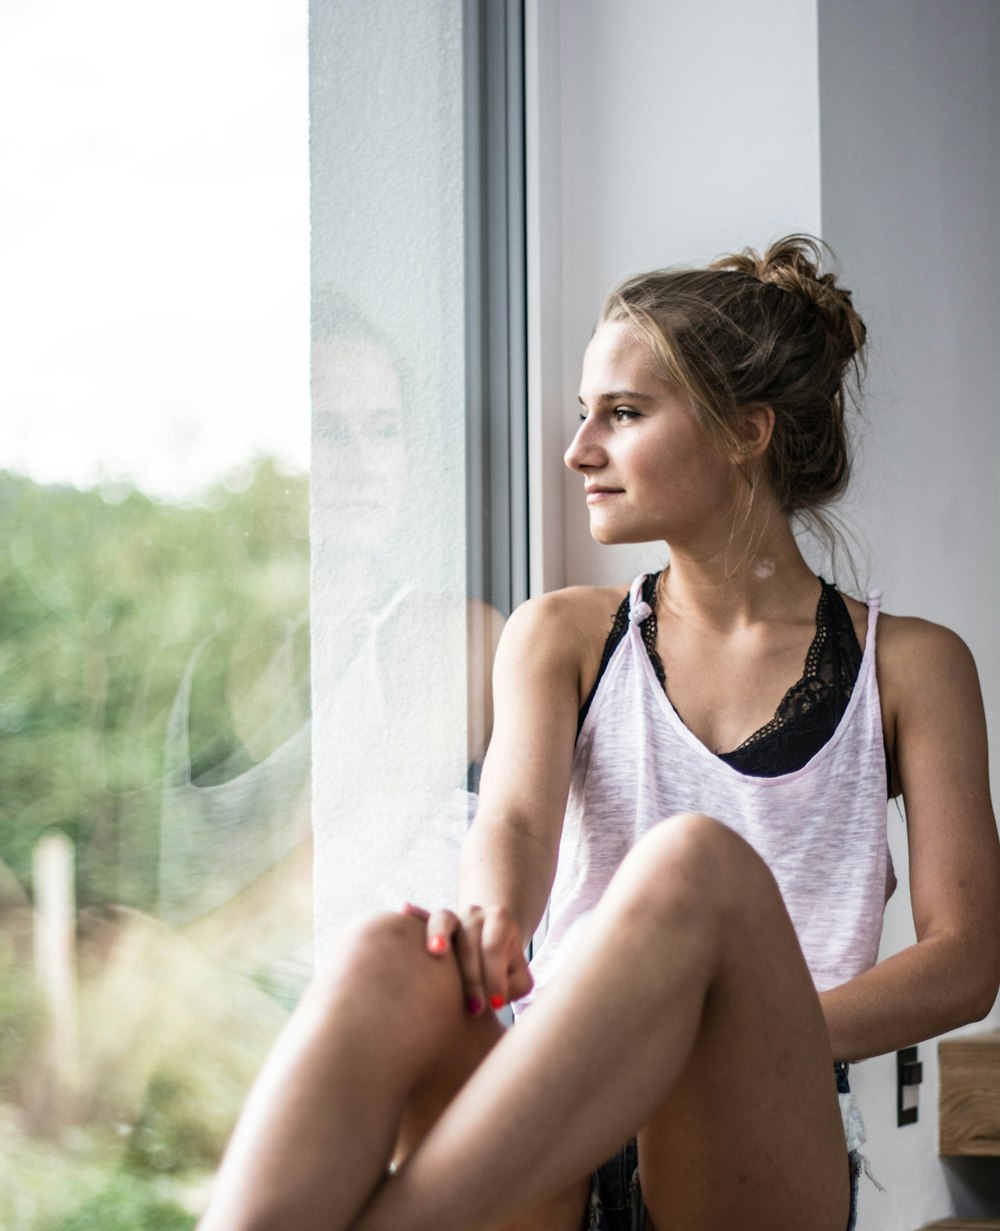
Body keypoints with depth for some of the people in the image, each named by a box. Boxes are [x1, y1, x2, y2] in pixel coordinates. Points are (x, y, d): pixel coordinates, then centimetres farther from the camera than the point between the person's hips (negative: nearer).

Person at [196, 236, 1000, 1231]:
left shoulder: (909, 666, 14)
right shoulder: (560, 635, 20)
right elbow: (516, 818, 0)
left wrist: (751, 1038, -14)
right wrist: (489, 918, -26)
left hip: (764, 1150, -1)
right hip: (550, 1131, 2)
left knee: (696, 860, -34)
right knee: (391, 961, -33)